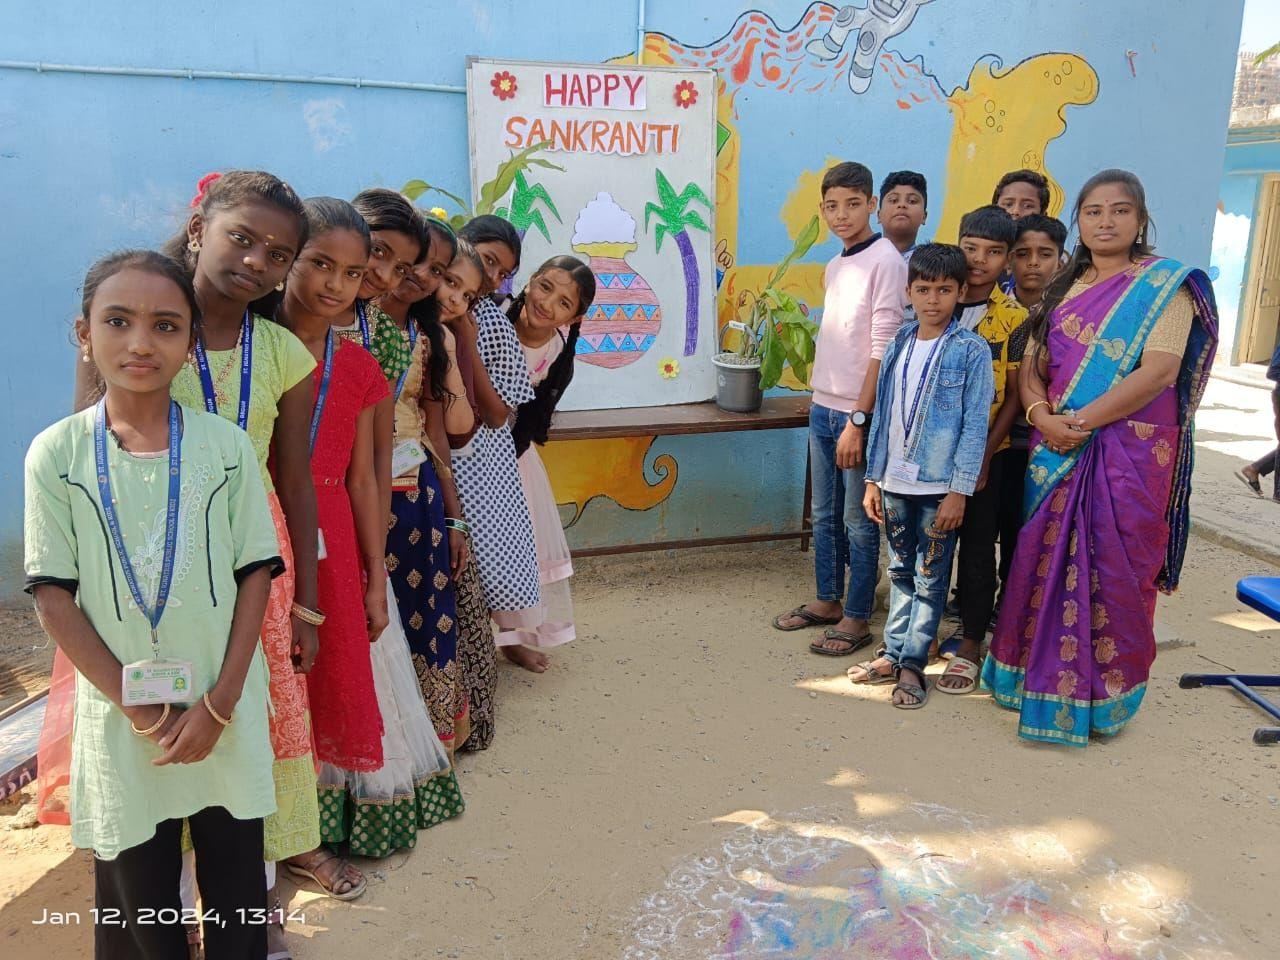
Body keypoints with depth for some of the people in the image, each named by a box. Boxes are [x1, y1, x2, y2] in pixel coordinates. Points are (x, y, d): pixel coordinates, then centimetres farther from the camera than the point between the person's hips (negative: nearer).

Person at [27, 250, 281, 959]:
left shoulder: (225, 445, -5)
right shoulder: (56, 453, -6)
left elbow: (256, 574, -4)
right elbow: (53, 594, -4)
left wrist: (219, 703, -9)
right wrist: (134, 704, -10)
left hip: (226, 704, 0)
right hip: (119, 710, 0)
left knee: (235, 873, 13)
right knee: (136, 883, 14)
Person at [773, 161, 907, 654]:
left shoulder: (885, 261, -11)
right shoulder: (834, 267, 12)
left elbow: (883, 349, -16)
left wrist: (858, 419, -18)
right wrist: (822, 402, 14)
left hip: (858, 414, -7)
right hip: (823, 407, 8)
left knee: (858, 521, 2)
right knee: (824, 515, 16)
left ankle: (856, 620, 14)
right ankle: (827, 601, 30)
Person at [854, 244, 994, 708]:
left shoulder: (972, 351, -7)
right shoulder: (899, 346, 7)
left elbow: (975, 425, -9)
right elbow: (883, 415, 10)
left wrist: (959, 490, -13)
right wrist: (873, 479, 8)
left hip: (939, 486, -5)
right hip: (895, 482, 5)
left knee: (930, 578, 6)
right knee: (901, 572, 15)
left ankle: (912, 664, 15)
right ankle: (893, 654, 26)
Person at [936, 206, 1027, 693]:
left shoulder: (1014, 318, -4)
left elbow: (1013, 397, -3)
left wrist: (984, 457, -11)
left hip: (984, 454, -2)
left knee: (977, 549, 7)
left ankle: (970, 644, 20)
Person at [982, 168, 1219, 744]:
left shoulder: (1166, 284, -2)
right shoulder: (1064, 287, 14)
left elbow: (1157, 372, -14)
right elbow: (1032, 366, 8)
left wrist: (1081, 421, -19)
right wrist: (1042, 416, -12)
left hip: (1131, 451, -5)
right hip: (1057, 451, 5)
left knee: (1114, 567, 1)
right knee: (1048, 561, 9)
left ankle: (1104, 694, 16)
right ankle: (1043, 675, 25)